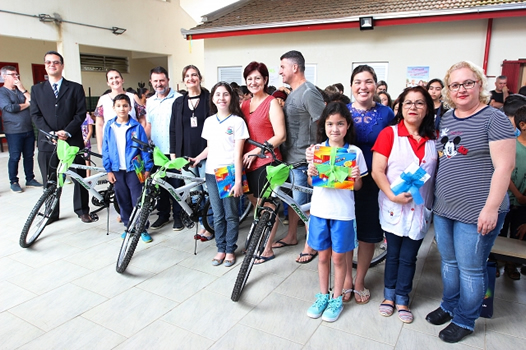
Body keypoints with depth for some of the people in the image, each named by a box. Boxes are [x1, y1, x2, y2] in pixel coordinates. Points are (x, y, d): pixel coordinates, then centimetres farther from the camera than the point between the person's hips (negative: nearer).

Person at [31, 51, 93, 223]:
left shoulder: (75, 88, 6)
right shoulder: (37, 89, 11)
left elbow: (81, 114, -2)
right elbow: (35, 115, 4)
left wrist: (67, 132, -14)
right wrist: (50, 132, -12)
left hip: (73, 140, -1)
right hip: (47, 141, 2)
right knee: (49, 181, 6)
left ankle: (82, 210, 19)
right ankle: (52, 213, 20)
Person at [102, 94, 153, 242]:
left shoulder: (136, 127, -4)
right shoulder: (109, 126, 3)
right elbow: (106, 149, 6)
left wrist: (147, 168, -6)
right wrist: (108, 170, 3)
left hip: (134, 169, -3)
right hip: (117, 170, 3)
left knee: (138, 200, 1)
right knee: (123, 201, 13)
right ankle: (128, 226, 27)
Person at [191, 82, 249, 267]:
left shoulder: (237, 121, -5)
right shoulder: (209, 122, 9)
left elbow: (237, 154, -10)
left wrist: (238, 180, -13)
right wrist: (197, 159, 0)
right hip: (212, 174, 4)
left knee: (231, 215, 5)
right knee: (218, 215, 11)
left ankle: (230, 250, 19)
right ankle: (220, 249, 23)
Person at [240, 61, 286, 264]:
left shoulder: (272, 103, -8)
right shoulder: (244, 105, 11)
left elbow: (280, 136, -14)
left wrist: (255, 151, -17)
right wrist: (242, 154, 1)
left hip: (266, 161, -6)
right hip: (249, 162, 7)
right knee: (256, 204, 17)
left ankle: (267, 250, 16)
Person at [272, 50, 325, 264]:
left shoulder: (308, 92, -17)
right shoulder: (293, 92, 14)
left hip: (302, 160, -9)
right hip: (290, 157, 9)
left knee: (304, 204, 2)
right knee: (291, 199, 20)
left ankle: (311, 246, 19)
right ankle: (291, 236, 37)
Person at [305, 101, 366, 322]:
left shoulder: (355, 152, -3)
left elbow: (358, 187, 1)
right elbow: (312, 183, 5)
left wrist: (356, 178, -20)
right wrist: (310, 174, -16)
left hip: (343, 212, -1)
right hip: (319, 210, 2)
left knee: (338, 257, 9)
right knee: (323, 256, 14)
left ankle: (336, 299, 28)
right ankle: (323, 296, 32)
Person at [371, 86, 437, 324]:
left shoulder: (434, 140, 5)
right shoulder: (389, 134, -4)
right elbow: (377, 171, -10)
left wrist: (436, 204, -3)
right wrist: (392, 195, -21)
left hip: (420, 209, 2)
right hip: (394, 207, -2)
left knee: (408, 257, 11)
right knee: (393, 254, 11)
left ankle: (402, 300, 28)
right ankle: (389, 295, 30)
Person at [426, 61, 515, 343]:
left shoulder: (493, 119, -11)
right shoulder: (446, 119, 9)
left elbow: (504, 166, -15)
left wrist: (491, 208, -19)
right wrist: (434, 198, 15)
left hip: (476, 213, -6)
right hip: (443, 208, 7)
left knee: (470, 269, 7)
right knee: (449, 262, 20)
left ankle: (464, 320, 27)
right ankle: (449, 306, 40)